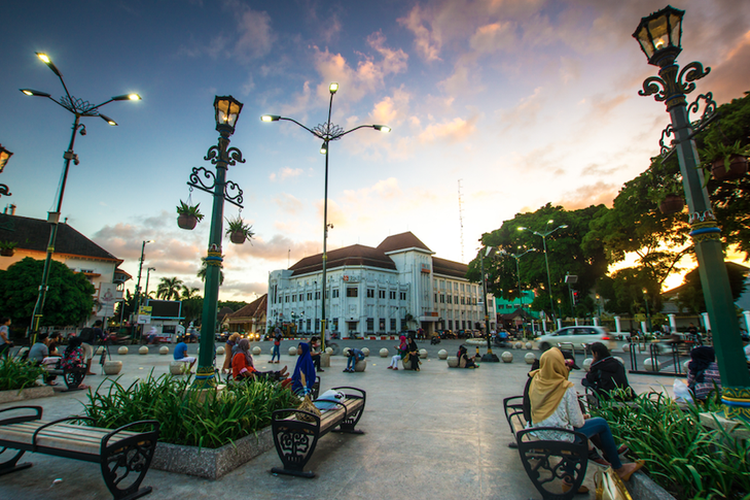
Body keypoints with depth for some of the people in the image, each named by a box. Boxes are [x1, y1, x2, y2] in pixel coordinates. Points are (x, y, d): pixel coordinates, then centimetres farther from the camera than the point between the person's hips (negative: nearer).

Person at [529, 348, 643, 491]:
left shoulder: (536, 381, -5)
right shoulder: (567, 388, -21)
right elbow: (577, 422, -13)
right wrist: (583, 418, 10)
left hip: (540, 434, 6)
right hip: (559, 438, -6)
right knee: (601, 423, 10)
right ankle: (619, 469, 28)